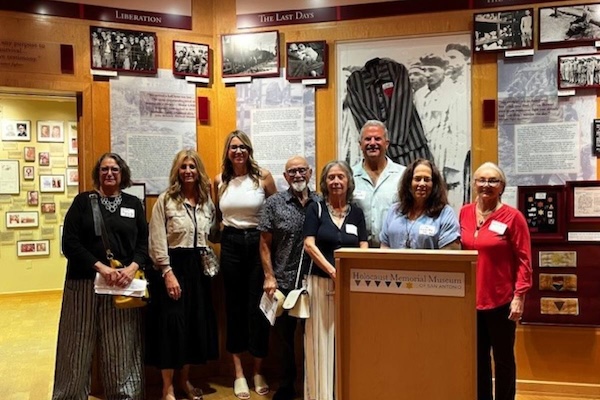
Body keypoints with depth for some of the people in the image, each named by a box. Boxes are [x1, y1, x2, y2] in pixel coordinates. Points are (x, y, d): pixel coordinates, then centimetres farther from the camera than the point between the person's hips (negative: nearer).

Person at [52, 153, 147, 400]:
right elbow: (69, 242, -4)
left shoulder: (134, 204, 11)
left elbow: (145, 243, 7)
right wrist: (100, 267, -15)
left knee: (122, 349, 5)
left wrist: (132, 268, -12)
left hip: (124, 284, 1)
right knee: (78, 346, 5)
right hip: (84, 282, -1)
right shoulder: (83, 201, 5)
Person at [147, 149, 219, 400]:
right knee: (172, 325, -2)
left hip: (199, 267, 5)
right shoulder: (165, 200, -6)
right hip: (173, 266, -5)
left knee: (197, 322, 10)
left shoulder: (207, 201, 9)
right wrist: (167, 272, -16)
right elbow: (157, 241, -10)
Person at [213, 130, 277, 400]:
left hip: (257, 243, -2)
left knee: (257, 306, 3)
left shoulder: (263, 176, -3)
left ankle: (258, 372, 20)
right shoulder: (219, 180, 6)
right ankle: (239, 373, 20)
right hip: (230, 244, 3)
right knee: (234, 306, 8)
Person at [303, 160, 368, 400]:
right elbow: (309, 245, -8)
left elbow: (364, 250, 4)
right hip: (321, 284, -2)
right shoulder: (316, 209, 1)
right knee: (321, 340, 3)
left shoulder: (356, 213, 8)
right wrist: (333, 271, -19)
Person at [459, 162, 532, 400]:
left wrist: (519, 296, -13)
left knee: (503, 359, 11)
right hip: (471, 299, 4)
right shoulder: (464, 213, 4)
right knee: (477, 359, 14)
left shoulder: (512, 216, -9)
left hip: (501, 301, -4)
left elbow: (524, 260, -8)